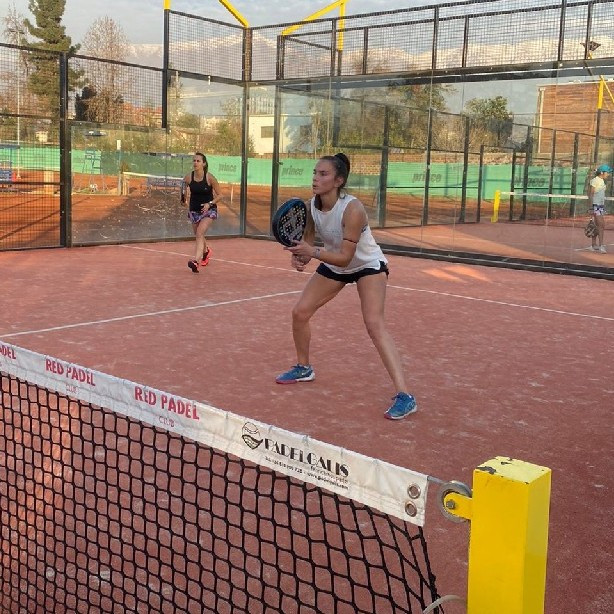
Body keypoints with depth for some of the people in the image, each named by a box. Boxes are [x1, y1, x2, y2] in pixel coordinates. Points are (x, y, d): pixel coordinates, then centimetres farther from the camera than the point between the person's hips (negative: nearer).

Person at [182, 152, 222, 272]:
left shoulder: (210, 178, -16)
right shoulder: (188, 178, -8)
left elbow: (219, 195, -8)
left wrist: (209, 204, -20)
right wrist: (185, 196, -4)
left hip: (208, 210, -4)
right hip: (194, 210, 4)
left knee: (199, 233, -23)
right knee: (199, 236, 19)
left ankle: (196, 261, -32)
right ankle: (206, 251, 52)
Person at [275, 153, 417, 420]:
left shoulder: (352, 209, -34)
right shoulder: (311, 206, -15)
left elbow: (345, 257, -34)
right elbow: (308, 238, 0)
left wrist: (313, 252, -49)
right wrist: (299, 254, -22)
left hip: (368, 266, -7)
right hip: (333, 266, 7)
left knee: (374, 324, -24)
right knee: (299, 312, 4)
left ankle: (404, 396, -25)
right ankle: (303, 368, 31)